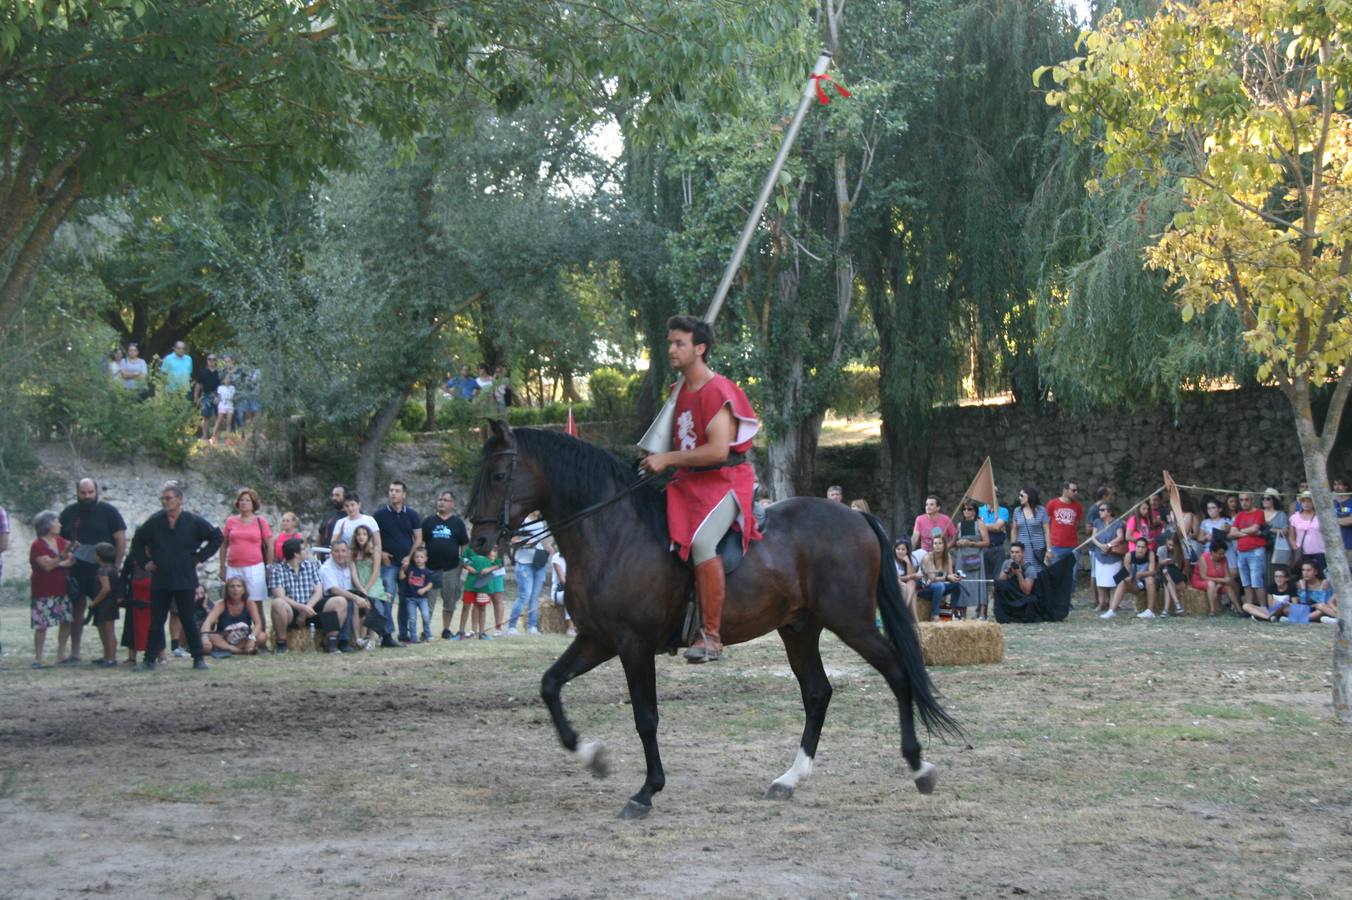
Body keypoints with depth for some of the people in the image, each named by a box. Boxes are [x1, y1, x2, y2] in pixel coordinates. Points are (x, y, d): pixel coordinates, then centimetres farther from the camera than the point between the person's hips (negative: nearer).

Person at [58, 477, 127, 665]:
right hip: (76, 570, 3)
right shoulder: (69, 513, 8)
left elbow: (121, 540, -4)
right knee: (77, 608, 7)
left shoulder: (108, 512, -1)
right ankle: (74, 651, 12)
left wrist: (116, 566, -11)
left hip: (102, 571, -3)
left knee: (104, 611, -1)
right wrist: (68, 548, -3)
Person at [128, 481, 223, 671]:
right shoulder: (154, 522, 3)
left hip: (185, 580, -2)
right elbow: (137, 541, 19)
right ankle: (150, 659, 9)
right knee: (156, 621, 4)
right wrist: (146, 561, 9)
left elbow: (217, 537, 3)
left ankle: (198, 658, 10)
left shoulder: (193, 522, -3)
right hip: (160, 581, 2)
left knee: (188, 620, 2)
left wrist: (199, 558, -1)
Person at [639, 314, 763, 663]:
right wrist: (656, 460, 12)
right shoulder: (679, 392, 15)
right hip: (686, 484, 10)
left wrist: (668, 459, -18)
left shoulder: (718, 392, -12)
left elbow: (718, 450, -22)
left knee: (700, 540, -33)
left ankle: (711, 637, -31)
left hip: (723, 481, -10)